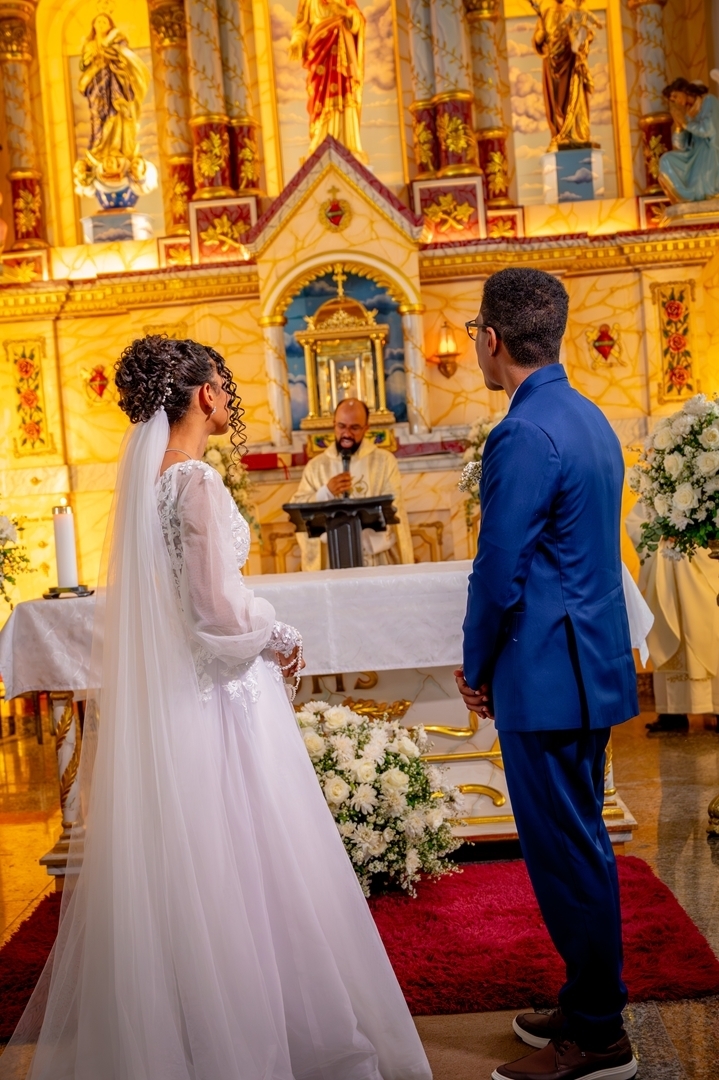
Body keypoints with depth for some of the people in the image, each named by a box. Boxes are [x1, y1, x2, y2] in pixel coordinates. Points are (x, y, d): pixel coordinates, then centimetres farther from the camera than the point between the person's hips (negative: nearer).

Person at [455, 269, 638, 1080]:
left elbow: (499, 574, -19)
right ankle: (591, 1006, 32)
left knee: (564, 850, 1)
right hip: (594, 663, 10)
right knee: (579, 842, 18)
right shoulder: (589, 419, 12)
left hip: (547, 675, -10)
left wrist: (476, 667, -2)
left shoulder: (523, 436, -19)